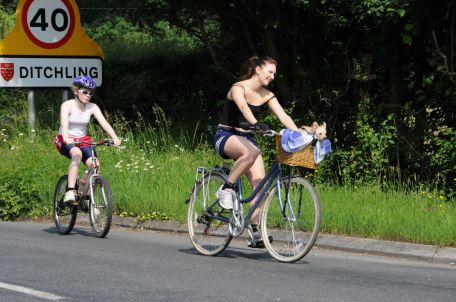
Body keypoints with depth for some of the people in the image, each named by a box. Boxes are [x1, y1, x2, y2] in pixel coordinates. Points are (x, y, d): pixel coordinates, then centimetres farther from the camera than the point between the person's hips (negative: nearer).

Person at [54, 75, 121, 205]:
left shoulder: (92, 107, -3)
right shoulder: (67, 105, -14)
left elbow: (104, 123, -16)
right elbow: (64, 123, -31)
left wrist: (115, 138, -34)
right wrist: (66, 138, -51)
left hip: (83, 140, 4)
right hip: (66, 141, -4)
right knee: (77, 154, -37)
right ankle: (70, 192, -42)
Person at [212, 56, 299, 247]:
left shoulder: (267, 96, 5)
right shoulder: (238, 88, -13)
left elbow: (284, 117, -5)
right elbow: (243, 107, -34)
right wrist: (256, 123, -53)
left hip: (246, 138, 6)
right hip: (226, 136, -6)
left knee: (260, 183, -14)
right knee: (252, 151, -39)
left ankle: (254, 231, -16)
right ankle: (226, 189, -22)